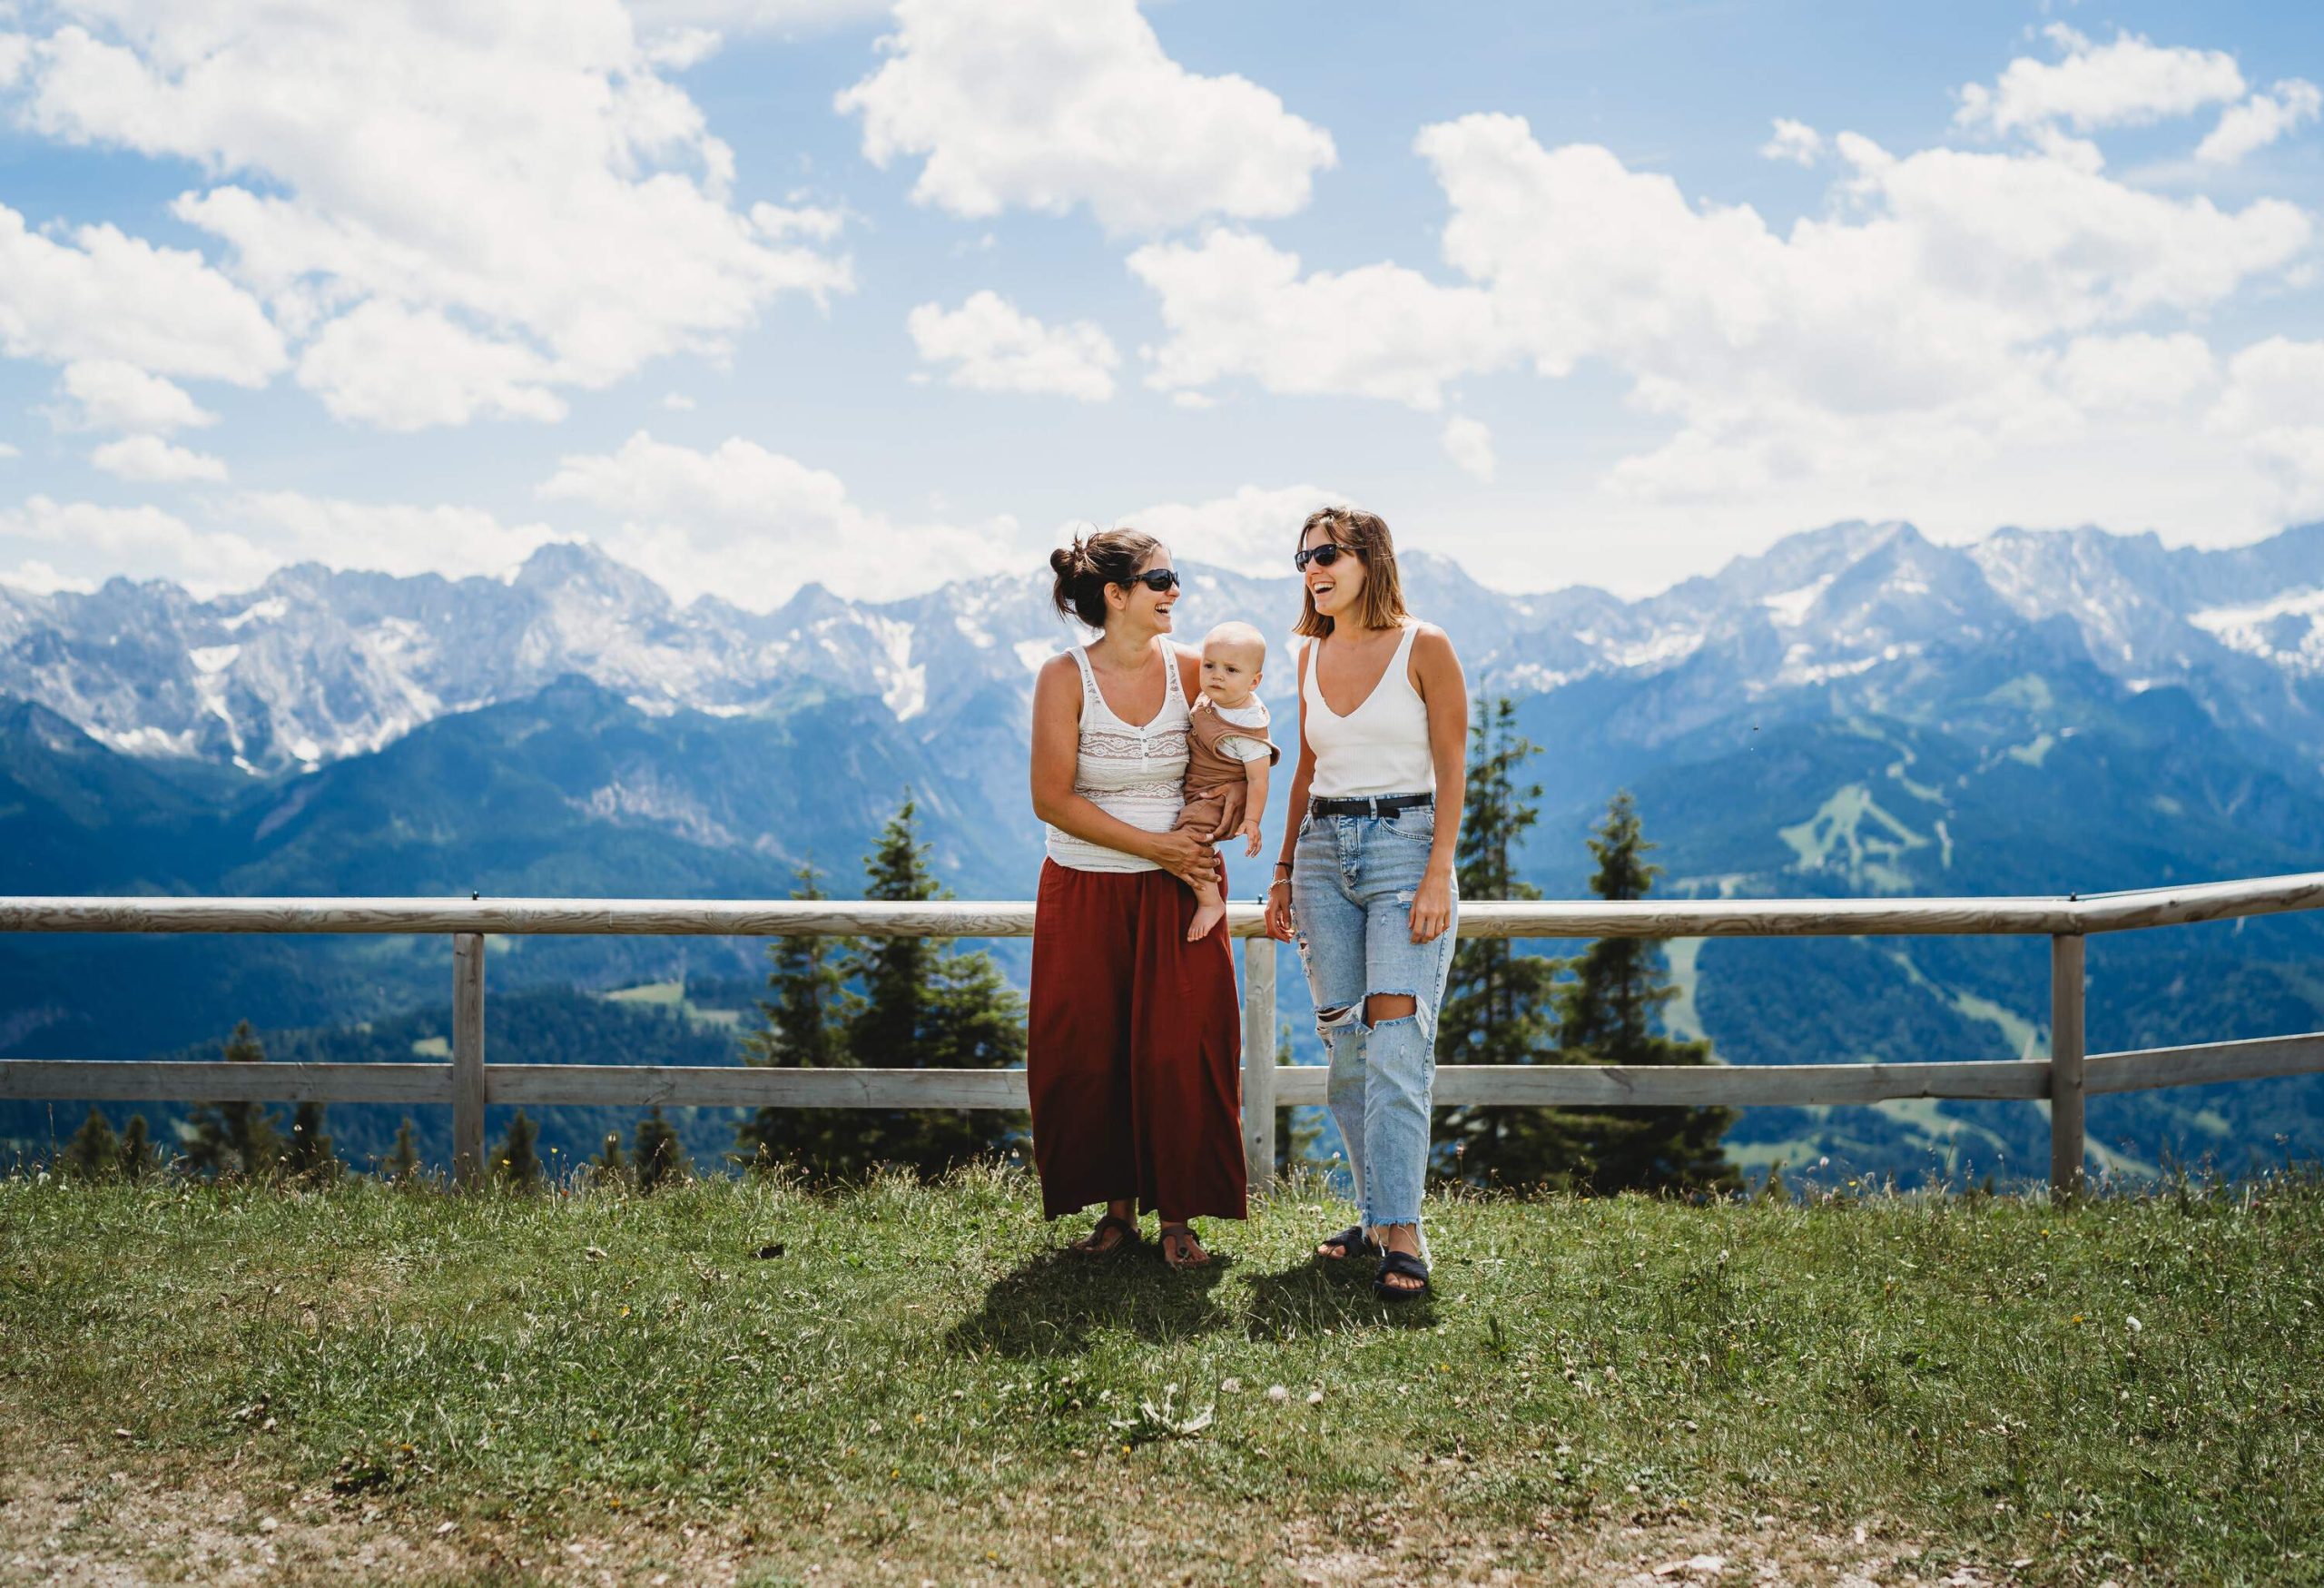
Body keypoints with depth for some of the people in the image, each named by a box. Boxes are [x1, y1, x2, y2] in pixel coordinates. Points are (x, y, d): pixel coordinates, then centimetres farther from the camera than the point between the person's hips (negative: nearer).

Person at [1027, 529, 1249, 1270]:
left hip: (1179, 889, 1)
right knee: (1085, 1056, 3)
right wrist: (1155, 844, -15)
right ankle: (1117, 1206, 19)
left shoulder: (1189, 669, -1)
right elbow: (1051, 798, -12)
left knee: (1178, 1053, -3)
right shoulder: (1064, 677, -9)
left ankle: (1178, 1215, 10)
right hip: (1085, 893, -1)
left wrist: (1239, 789, -6)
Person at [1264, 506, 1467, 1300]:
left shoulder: (1425, 647, -5)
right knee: (1346, 1046, 6)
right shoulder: (1311, 655, 11)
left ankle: (1402, 1233, -12)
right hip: (1324, 853, 6)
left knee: (1396, 1043, -13)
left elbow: (1452, 768, -7)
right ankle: (1378, 1215, 15)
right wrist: (1284, 870, 15)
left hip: (1406, 847, -6)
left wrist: (1438, 875, -15)